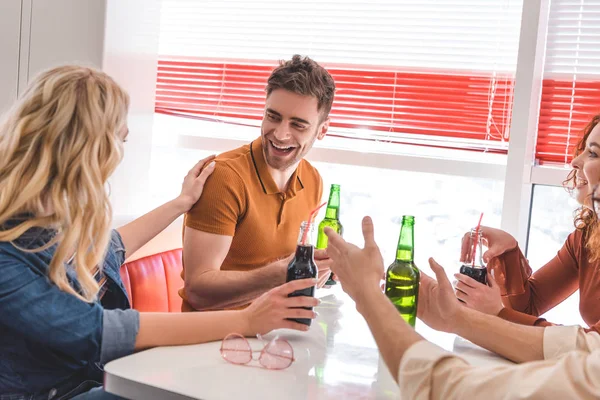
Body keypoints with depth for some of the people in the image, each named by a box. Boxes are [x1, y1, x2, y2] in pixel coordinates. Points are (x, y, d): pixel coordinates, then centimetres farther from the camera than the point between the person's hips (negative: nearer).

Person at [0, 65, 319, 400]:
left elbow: (105, 250, 19)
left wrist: (182, 202, 25)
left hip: (108, 373, 7)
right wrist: (244, 321, -30)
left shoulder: (55, 216, -1)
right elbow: (98, 330, -30)